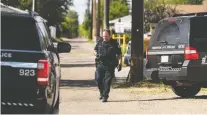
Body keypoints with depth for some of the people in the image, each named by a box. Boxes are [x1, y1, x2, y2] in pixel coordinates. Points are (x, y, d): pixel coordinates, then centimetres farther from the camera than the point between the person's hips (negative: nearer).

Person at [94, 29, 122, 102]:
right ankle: (101, 93, 19)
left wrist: (119, 64, -6)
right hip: (100, 64, 3)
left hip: (110, 66, -3)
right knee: (98, 78, -4)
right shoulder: (100, 42, 8)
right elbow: (95, 50, 21)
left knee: (107, 81, -5)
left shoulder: (114, 43, 1)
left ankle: (105, 96, 1)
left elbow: (119, 54, 4)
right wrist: (97, 54, -2)